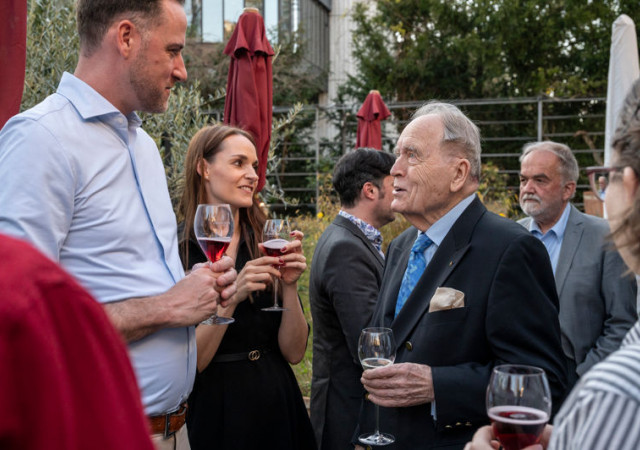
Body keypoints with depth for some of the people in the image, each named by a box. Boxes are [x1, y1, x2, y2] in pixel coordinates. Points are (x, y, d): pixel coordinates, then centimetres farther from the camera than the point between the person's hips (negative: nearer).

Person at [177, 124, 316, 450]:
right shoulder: (178, 252, -11)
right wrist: (230, 298, -25)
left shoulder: (267, 245, 0)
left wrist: (289, 285, -16)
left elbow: (294, 352, -3)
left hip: (278, 407, 4)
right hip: (215, 411, -4)